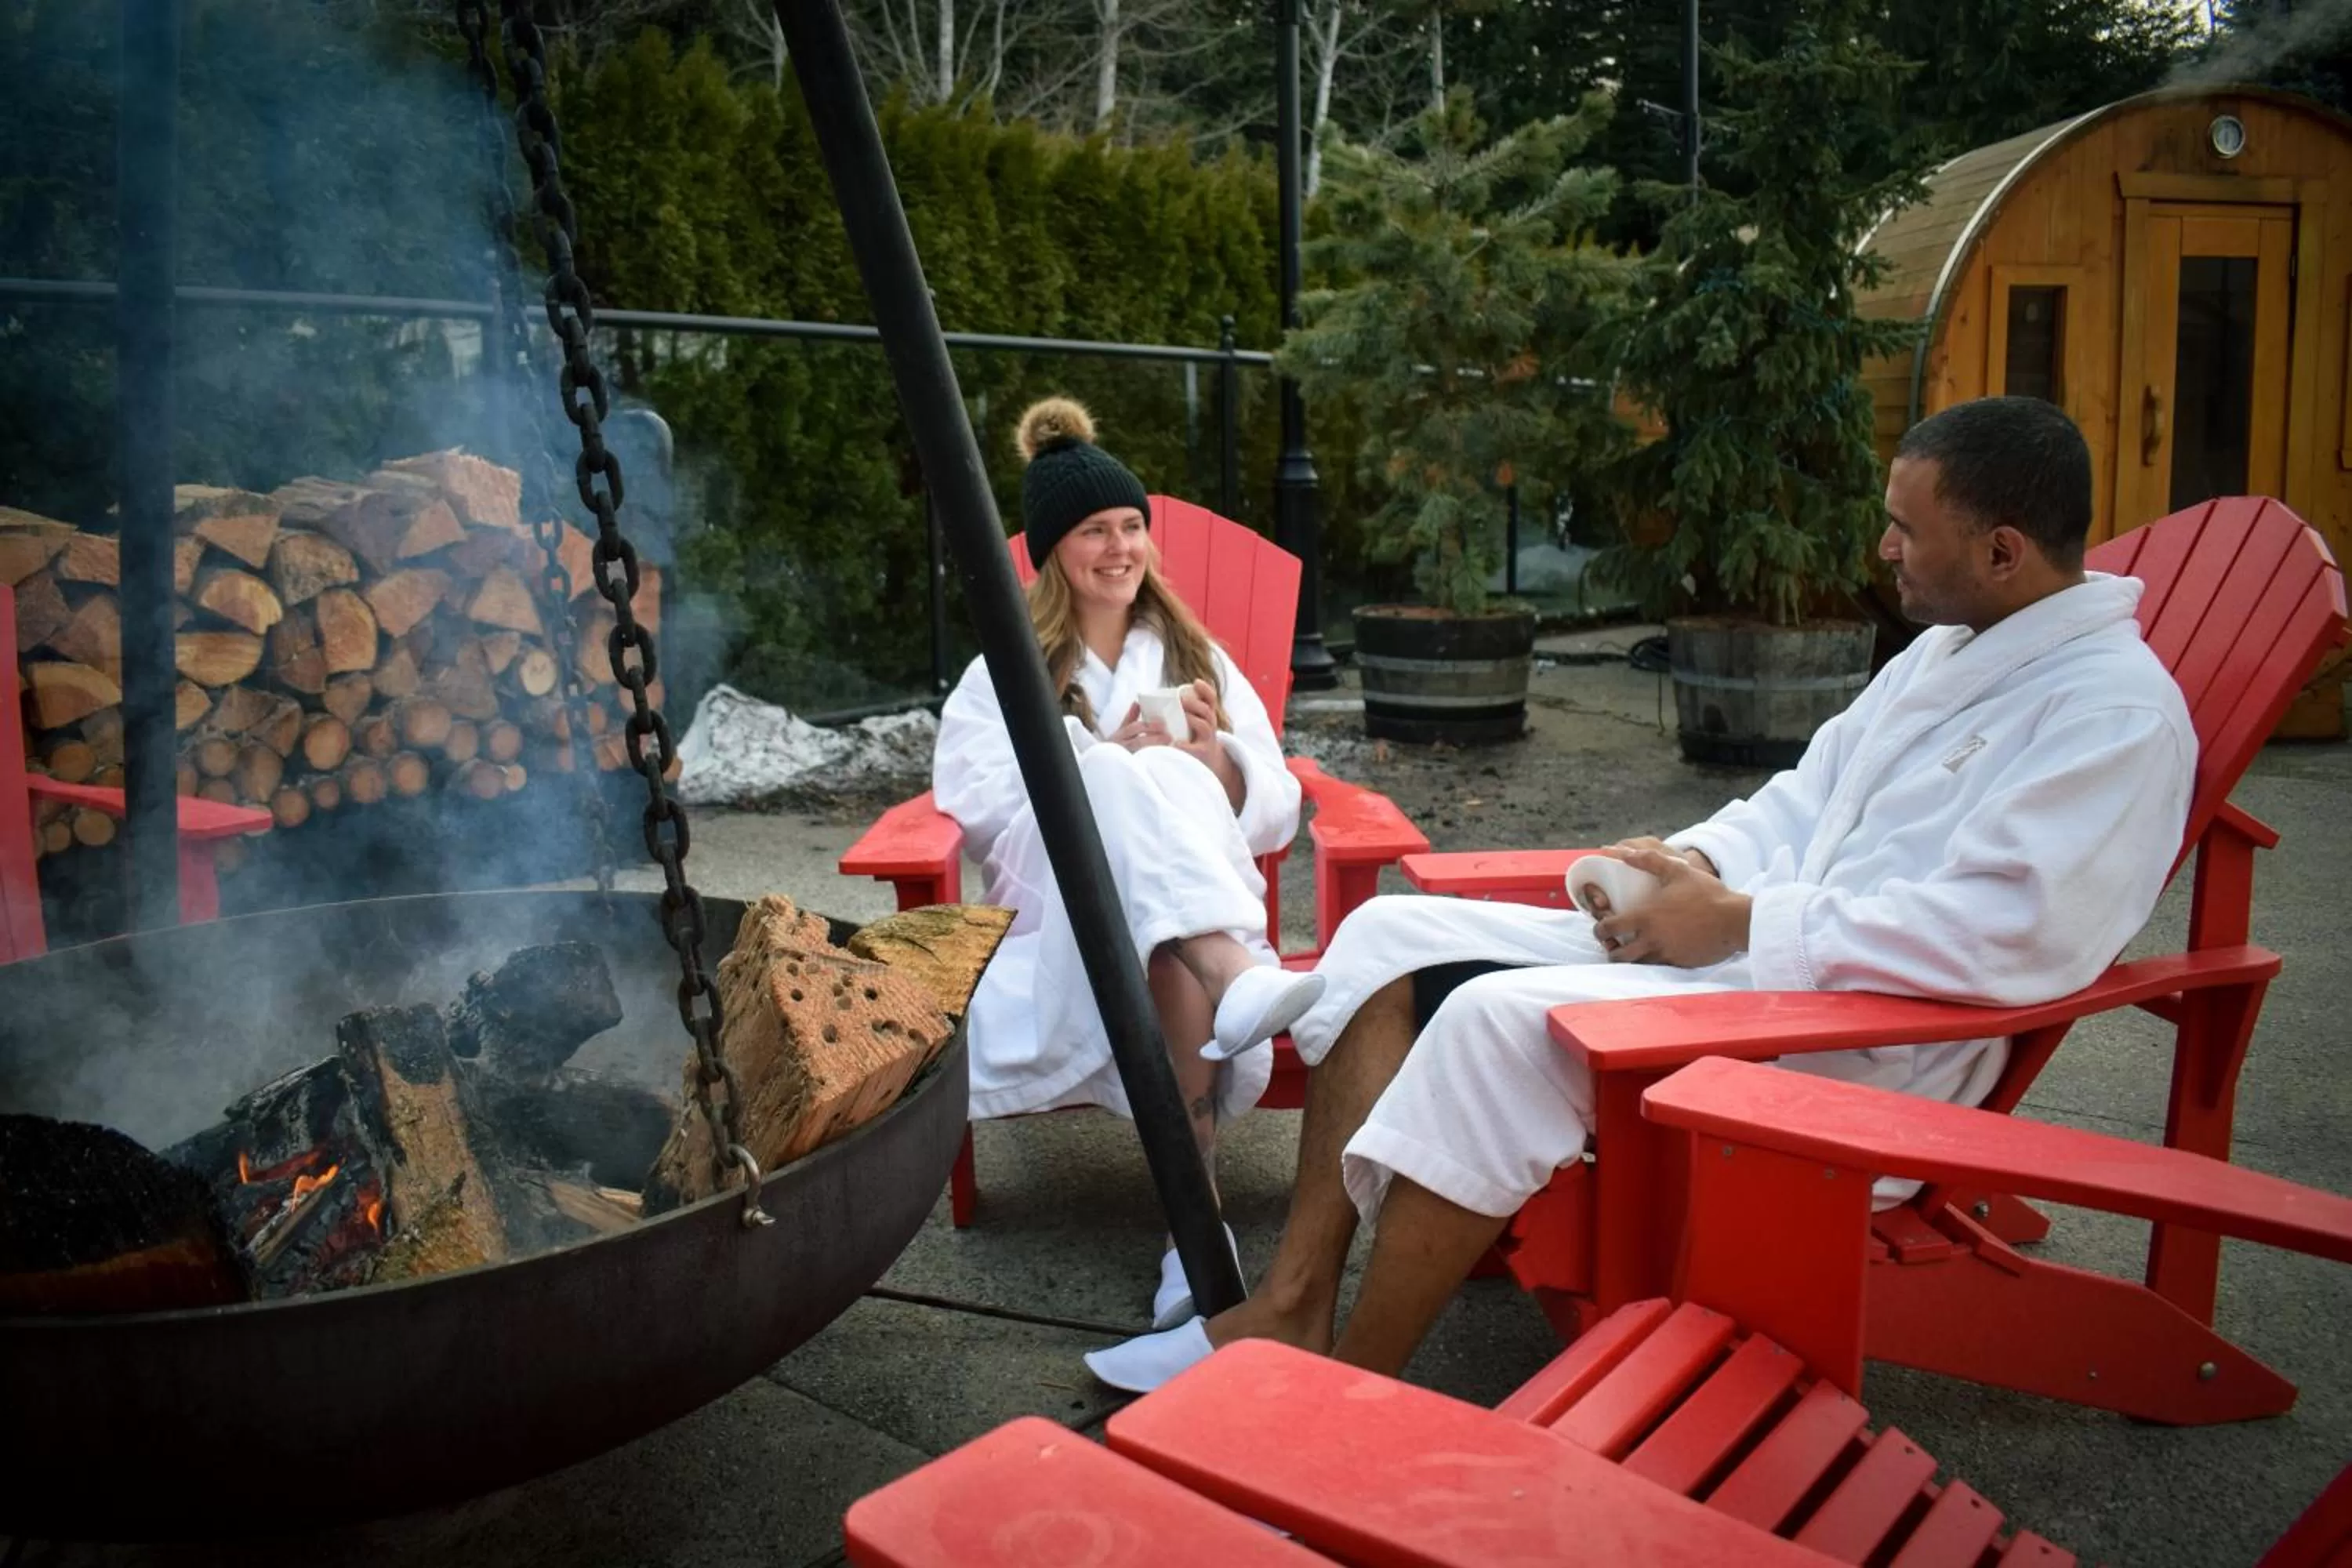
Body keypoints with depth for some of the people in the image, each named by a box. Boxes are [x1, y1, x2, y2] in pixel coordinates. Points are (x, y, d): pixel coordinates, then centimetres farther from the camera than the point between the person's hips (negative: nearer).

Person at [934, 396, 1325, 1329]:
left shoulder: (1196, 656, 22)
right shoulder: (1002, 675, 17)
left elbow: (1276, 814, 13)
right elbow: (976, 805, -1)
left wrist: (1214, 761, -8)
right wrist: (1104, 767, -14)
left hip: (1199, 904, 1)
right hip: (1062, 918, -1)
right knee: (1129, 785, -32)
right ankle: (1234, 979, -55)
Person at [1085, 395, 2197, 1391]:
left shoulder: (2116, 710, -12)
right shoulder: (1943, 653, 18)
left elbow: (2006, 934, -25)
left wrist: (1739, 924, -19)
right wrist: (1690, 864, 2)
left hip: (1874, 1058, -10)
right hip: (1740, 954, 10)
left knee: (1503, 1020, -31)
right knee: (1392, 938, -3)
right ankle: (1292, 1306, -8)